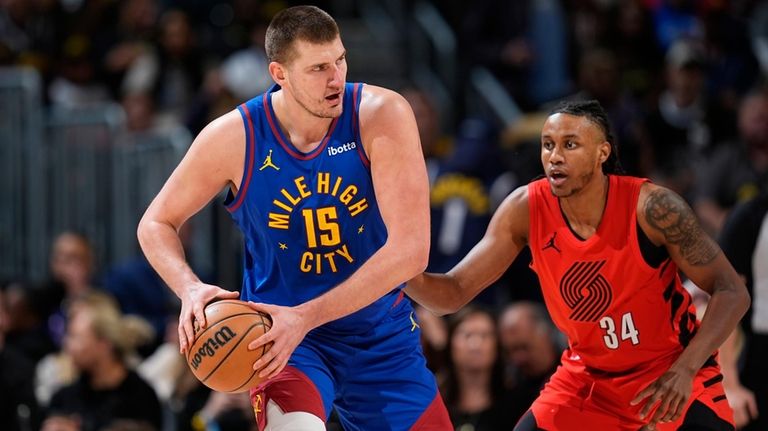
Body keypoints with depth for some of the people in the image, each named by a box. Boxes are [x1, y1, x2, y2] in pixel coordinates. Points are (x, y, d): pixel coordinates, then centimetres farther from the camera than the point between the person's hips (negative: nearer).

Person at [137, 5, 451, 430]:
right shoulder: (233, 137, -15)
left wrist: (305, 317, -30)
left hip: (381, 335, 3)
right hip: (280, 329, -2)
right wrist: (190, 289, -21)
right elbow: (156, 223, 1)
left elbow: (411, 250, -23)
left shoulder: (382, 116, -18)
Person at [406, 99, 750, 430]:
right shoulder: (525, 209, -13)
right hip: (587, 374, 3)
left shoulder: (650, 206, -23)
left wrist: (685, 370, -33)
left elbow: (732, 291, -19)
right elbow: (455, 292, -11)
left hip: (672, 372, -3)